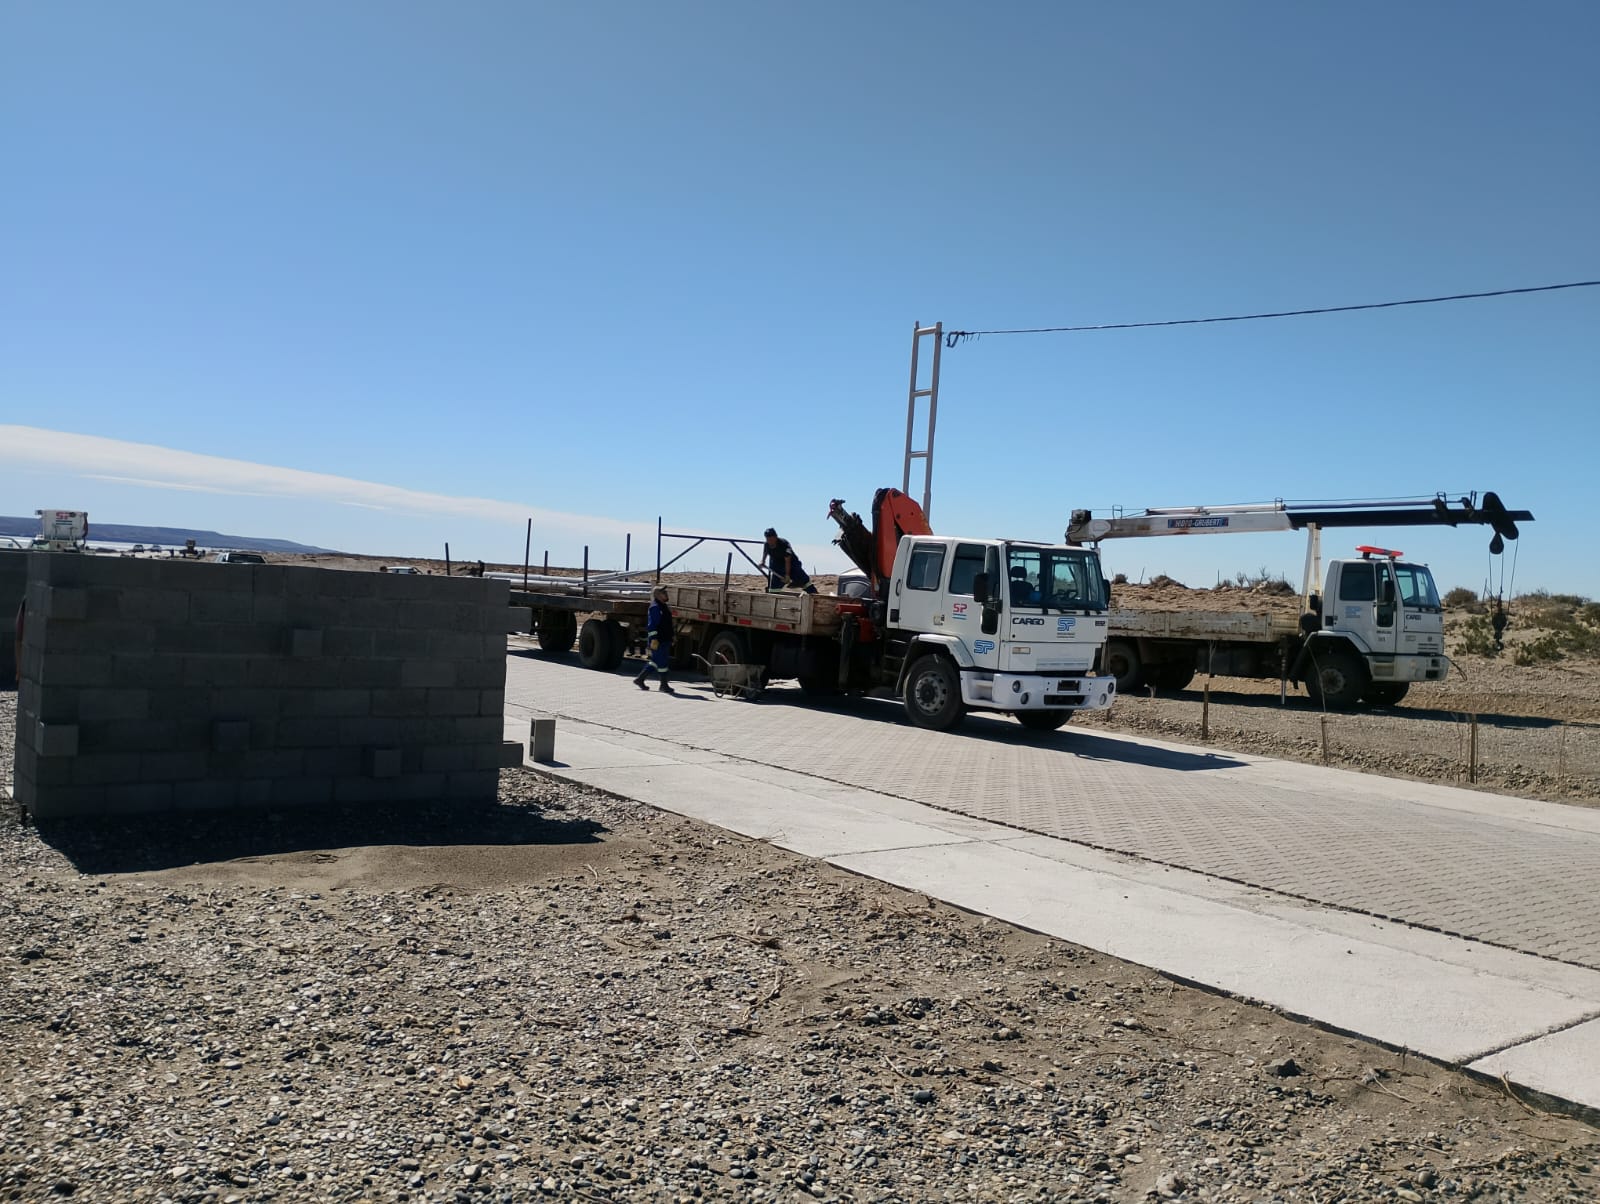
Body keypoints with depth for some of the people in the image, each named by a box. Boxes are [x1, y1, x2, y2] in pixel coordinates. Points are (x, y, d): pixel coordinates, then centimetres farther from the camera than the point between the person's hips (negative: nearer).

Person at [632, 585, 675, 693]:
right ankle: (664, 685, 3)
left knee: (655, 663, 14)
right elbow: (652, 625, -19)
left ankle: (639, 679, 22)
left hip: (665, 640, 10)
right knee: (662, 663, -4)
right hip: (658, 641, -10)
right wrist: (654, 639, -24)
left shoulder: (663, 606, 18)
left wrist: (670, 639, 25)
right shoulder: (655, 607, -13)